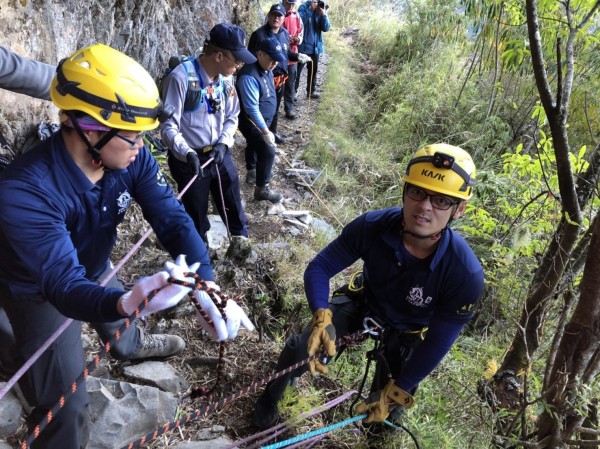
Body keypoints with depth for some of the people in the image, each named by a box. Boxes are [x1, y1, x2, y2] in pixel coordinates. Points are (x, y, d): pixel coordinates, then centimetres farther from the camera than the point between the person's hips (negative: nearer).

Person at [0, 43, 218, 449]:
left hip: (95, 269, 6)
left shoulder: (131, 157, -24)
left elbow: (173, 220, -26)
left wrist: (206, 286, -41)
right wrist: (126, 304, -64)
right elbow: (63, 283, -44)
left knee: (118, 318, 34)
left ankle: (132, 347, 69)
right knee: (65, 402, 1)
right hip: (43, 291, -5)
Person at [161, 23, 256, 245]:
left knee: (234, 208, 19)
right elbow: (168, 126, -20)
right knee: (197, 218, 13)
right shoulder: (181, 77, -21)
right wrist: (187, 154, -34)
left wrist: (223, 143, -9)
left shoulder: (226, 77, -2)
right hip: (189, 161, -5)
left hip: (220, 155, 5)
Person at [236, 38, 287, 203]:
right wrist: (265, 131, -34)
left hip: (262, 119, 10)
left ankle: (252, 171, 50)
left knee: (254, 145, 27)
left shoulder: (266, 69, -1)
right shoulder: (249, 76, -32)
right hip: (251, 122, -9)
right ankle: (261, 189, 2)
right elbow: (252, 109, -33)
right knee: (267, 152, -10)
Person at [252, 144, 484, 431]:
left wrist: (394, 393, -16)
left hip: (406, 332, 0)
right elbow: (319, 268, -20)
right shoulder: (371, 226, -32)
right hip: (363, 301, 1)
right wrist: (322, 317, -39)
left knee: (389, 401, 1)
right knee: (302, 347, -17)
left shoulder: (466, 274, -35)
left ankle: (381, 421, 43)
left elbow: (438, 342, -23)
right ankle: (271, 397, 17)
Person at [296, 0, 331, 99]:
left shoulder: (322, 11, 5)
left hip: (315, 46, 5)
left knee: (313, 70, 15)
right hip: (303, 45, -5)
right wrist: (310, 9, -23)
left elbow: (326, 28, -4)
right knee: (297, 69, 0)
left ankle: (311, 91, 28)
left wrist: (323, 15, -18)